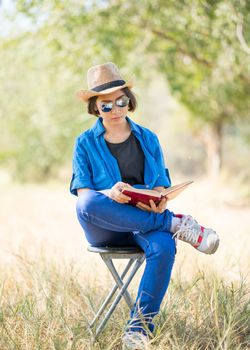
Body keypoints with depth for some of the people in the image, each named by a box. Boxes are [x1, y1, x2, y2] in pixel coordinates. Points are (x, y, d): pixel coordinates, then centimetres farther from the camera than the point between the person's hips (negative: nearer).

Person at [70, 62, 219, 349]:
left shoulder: (147, 139, 13)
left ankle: (139, 325, -27)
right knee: (87, 204, -37)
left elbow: (161, 185, 9)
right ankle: (176, 224, -28)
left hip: (146, 222, 1)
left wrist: (160, 202, -17)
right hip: (105, 229, -1)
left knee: (163, 247, -36)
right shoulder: (85, 143, 6)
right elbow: (83, 193, -4)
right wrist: (110, 195, -27)